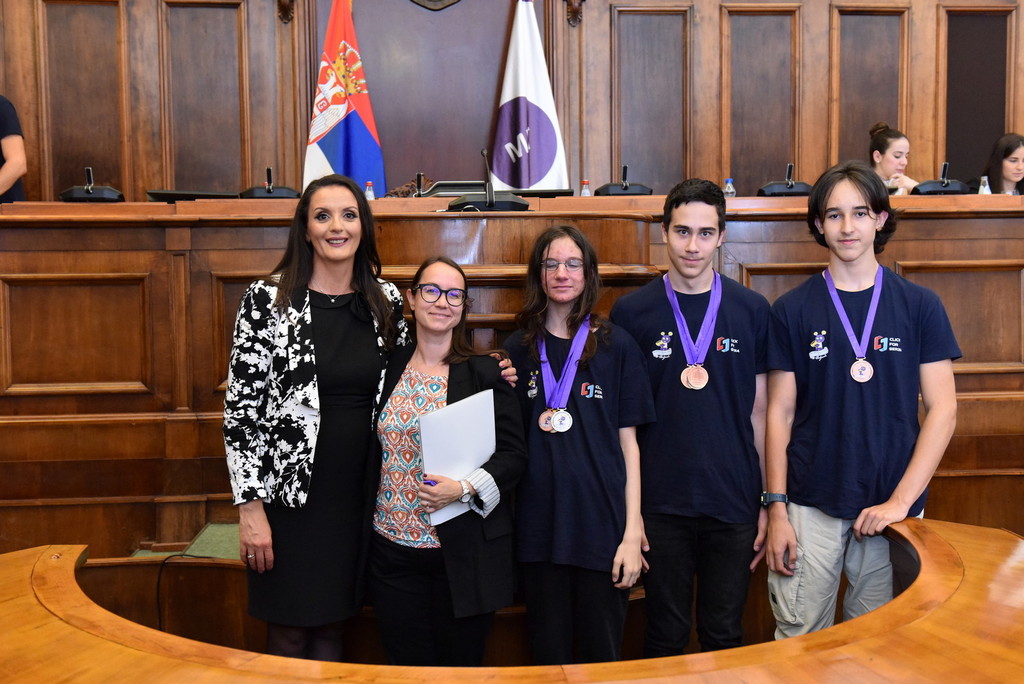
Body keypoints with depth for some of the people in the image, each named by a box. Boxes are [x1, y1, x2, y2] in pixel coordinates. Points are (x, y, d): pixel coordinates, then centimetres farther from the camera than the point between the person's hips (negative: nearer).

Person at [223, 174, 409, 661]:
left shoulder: (386, 301, 3)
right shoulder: (267, 299, -8)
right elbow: (241, 406, -9)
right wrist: (250, 504, -13)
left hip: (356, 495, 3)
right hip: (288, 493, -3)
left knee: (331, 625, 16)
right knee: (288, 634, 8)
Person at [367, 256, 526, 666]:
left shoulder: (486, 373, -5)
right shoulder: (390, 367, 6)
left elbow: (514, 454, -5)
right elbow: (372, 448, 14)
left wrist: (464, 488, -20)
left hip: (463, 555, -3)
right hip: (393, 547, 3)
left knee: (461, 667, 10)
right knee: (407, 667, 12)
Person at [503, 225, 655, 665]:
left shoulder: (615, 345, 0)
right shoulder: (519, 349, 5)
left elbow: (628, 442, -1)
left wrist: (632, 532, -5)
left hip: (603, 525, -1)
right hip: (539, 527, 2)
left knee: (602, 656, 10)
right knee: (549, 656, 13)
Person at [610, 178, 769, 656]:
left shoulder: (751, 310, 1)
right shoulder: (632, 312, -2)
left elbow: (760, 412, 5)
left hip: (734, 506, 1)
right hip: (660, 506, -1)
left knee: (725, 636, 13)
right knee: (665, 637, 11)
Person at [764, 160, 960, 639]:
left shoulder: (919, 306, 2)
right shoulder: (793, 310, 2)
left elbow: (942, 410, -1)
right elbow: (780, 413, 2)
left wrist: (901, 500, -10)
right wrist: (776, 507, -4)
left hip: (892, 509, 1)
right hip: (810, 508, 0)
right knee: (800, 644, 5)